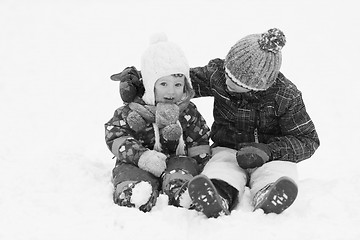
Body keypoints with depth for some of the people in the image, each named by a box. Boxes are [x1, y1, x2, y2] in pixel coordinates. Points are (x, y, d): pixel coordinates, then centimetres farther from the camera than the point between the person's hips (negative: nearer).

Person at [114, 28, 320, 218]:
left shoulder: (287, 96, -14)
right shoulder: (218, 74, -9)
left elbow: (308, 140, -8)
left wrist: (269, 151, -23)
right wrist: (139, 79, -10)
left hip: (270, 156, 0)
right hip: (228, 150, 0)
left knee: (277, 173, -37)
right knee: (221, 171, -36)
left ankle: (265, 209, -68)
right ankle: (218, 205, -69)